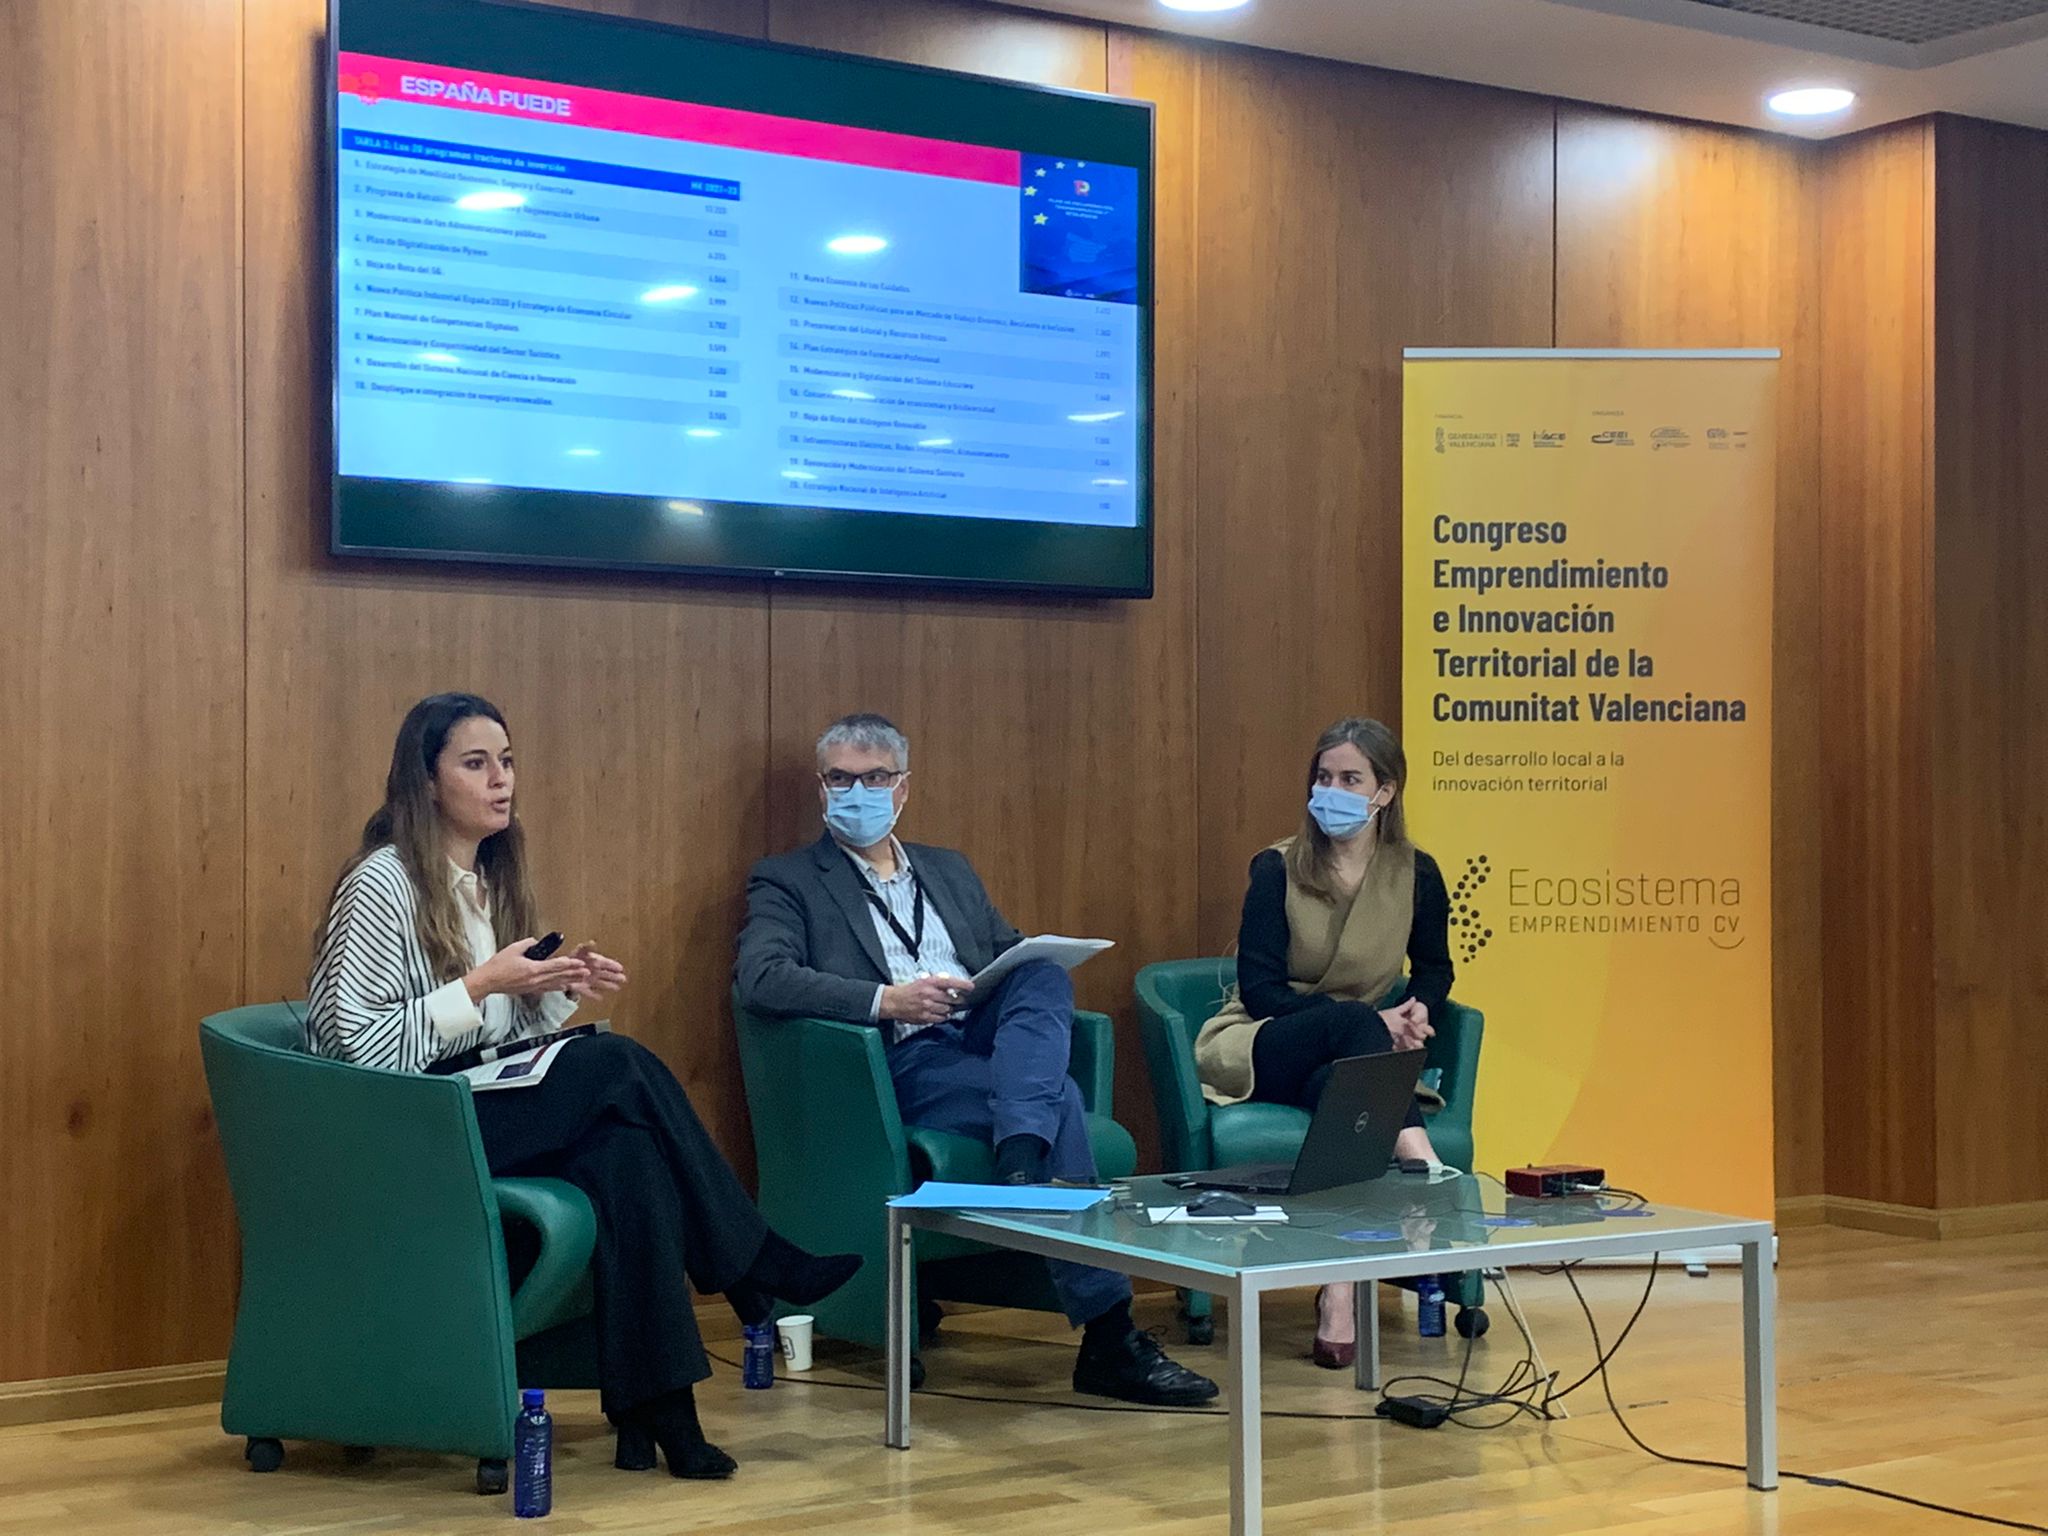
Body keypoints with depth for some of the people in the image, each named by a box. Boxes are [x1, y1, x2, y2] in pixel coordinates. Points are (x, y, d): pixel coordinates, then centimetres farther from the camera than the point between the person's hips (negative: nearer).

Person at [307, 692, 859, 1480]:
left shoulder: (493, 878, 14)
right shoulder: (383, 883, -11)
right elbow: (357, 1047, -17)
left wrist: (562, 991, -3)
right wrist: (480, 987, -21)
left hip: (487, 1108, 7)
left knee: (625, 1151, -26)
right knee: (620, 1066, -25)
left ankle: (654, 1407, -25)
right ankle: (758, 1268, -13)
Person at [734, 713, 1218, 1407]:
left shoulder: (951, 872, 29)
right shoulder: (786, 882, 11)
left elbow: (1023, 959, 25)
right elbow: (761, 979, -9)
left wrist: (1017, 983, -2)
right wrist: (886, 1000, -20)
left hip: (990, 1041, 5)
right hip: (905, 1065, -5)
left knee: (1047, 975, -27)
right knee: (1057, 1099, -30)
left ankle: (1020, 1168, -45)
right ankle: (1108, 1337, -32)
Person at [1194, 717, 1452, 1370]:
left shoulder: (1416, 874, 3)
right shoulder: (1277, 868, -5)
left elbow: (1434, 968, 20)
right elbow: (1259, 988, -12)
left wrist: (1418, 1008, -7)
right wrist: (1375, 1020, -23)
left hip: (1349, 1059, 2)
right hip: (1258, 1049, -2)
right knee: (1355, 1023, -37)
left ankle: (1339, 1292, -50)